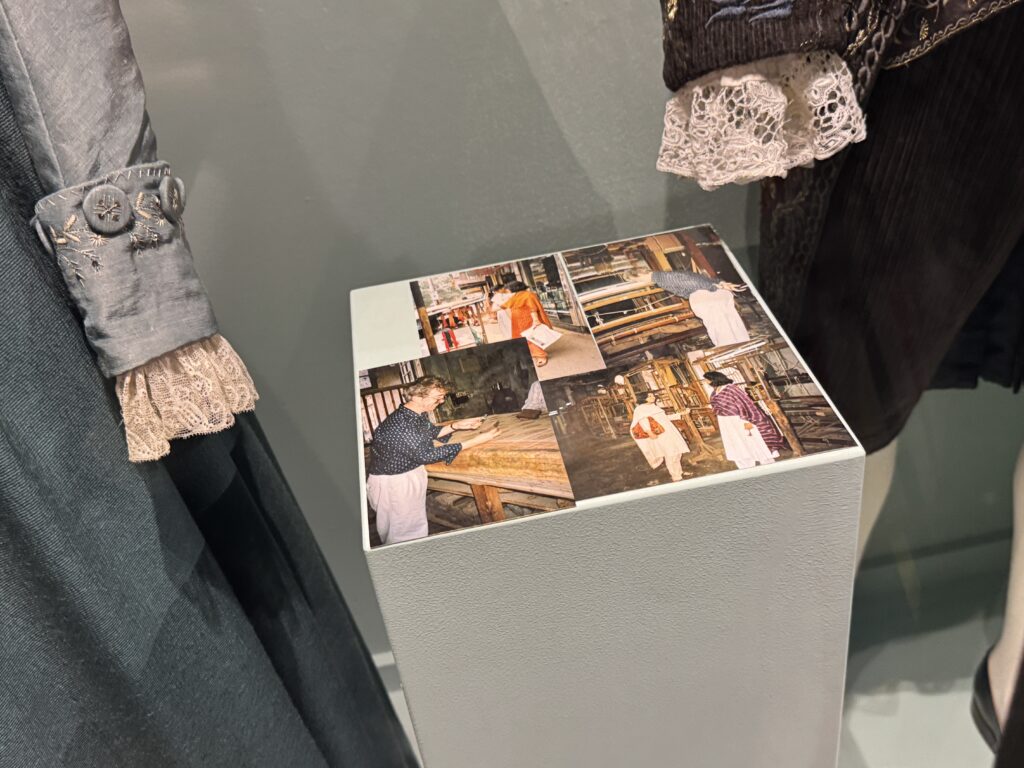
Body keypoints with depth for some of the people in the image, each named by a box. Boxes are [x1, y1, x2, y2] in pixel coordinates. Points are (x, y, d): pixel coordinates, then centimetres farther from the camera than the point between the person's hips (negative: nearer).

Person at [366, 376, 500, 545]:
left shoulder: (418, 413, -5)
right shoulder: (401, 424, -32)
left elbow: (429, 433, 14)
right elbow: (426, 454, -29)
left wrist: (456, 425, -3)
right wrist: (473, 442, -28)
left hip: (411, 475, 9)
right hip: (392, 482, -9)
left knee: (417, 528, 18)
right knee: (404, 534, 5)